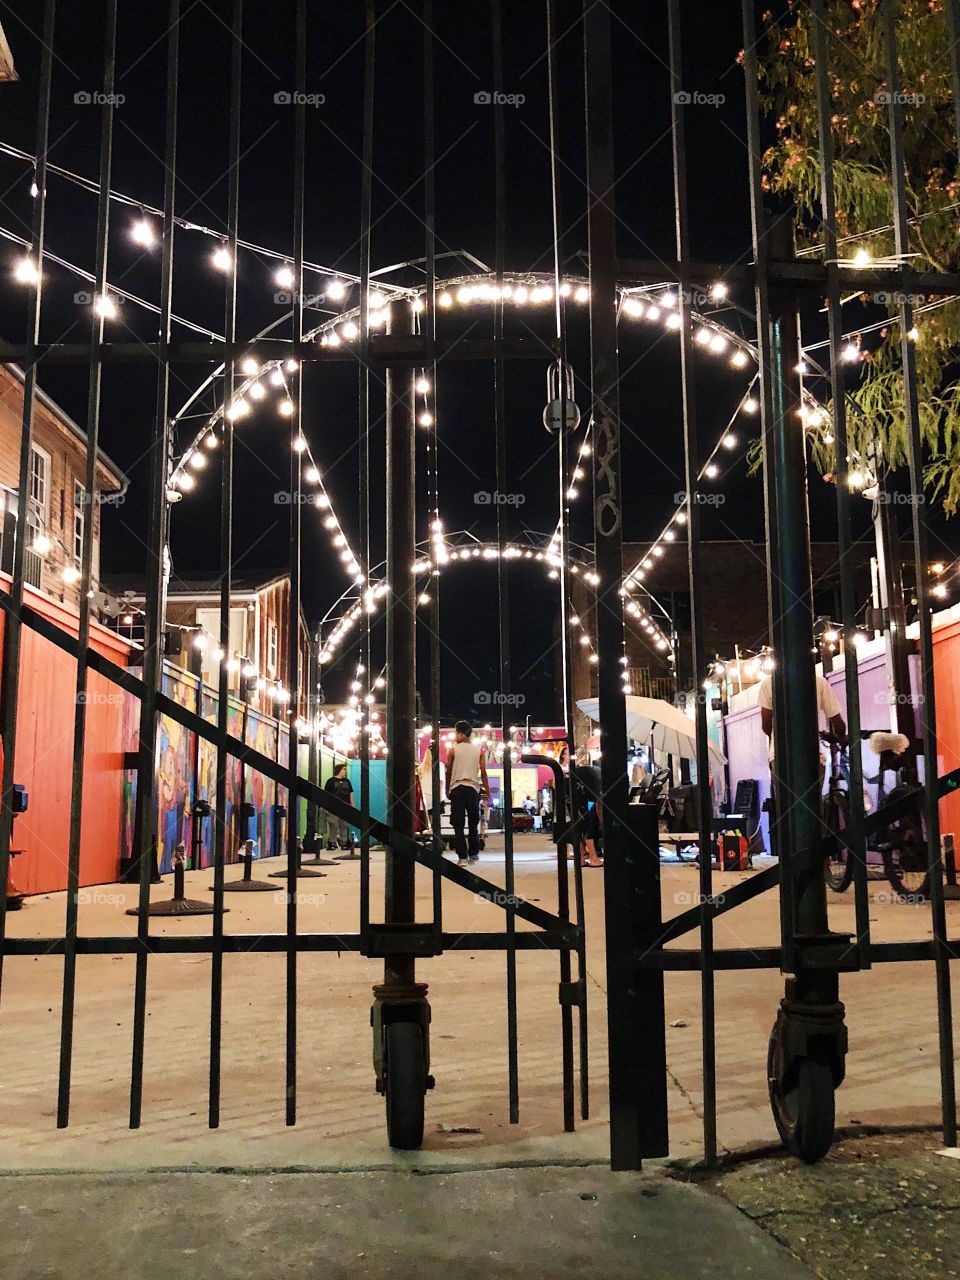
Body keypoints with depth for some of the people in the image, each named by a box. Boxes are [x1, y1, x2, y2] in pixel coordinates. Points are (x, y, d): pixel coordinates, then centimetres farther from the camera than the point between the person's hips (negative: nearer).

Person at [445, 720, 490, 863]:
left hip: (456, 788, -2)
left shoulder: (453, 750, 1)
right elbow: (483, 773, 2)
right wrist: (487, 792, 7)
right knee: (473, 824, 14)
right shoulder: (479, 750, 5)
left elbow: (449, 772, 5)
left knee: (458, 825, 0)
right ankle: (473, 854, 17)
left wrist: (447, 791, 17)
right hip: (473, 788, 2)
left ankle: (462, 856, -7)